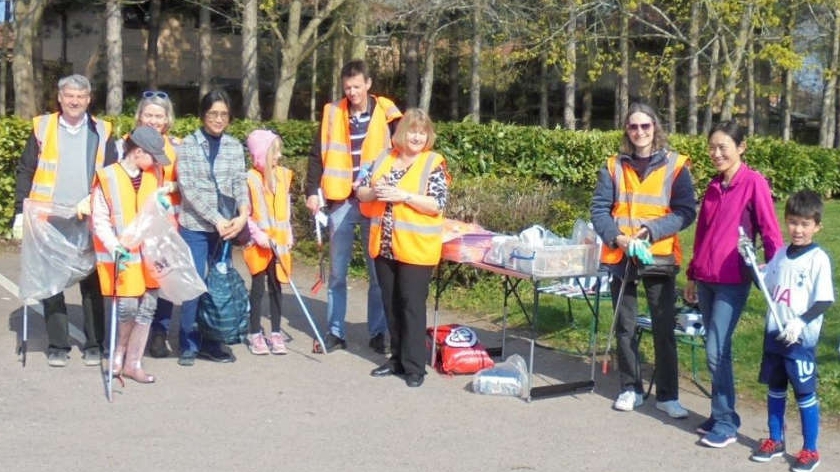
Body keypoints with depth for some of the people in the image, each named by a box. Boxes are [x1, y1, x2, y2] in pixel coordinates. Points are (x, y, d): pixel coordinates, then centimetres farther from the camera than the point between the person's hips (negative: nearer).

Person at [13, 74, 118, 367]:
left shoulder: (101, 132, 8)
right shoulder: (42, 128, 6)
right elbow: (25, 172, 6)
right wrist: (21, 212, -1)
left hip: (89, 220, 0)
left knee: (92, 283, 4)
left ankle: (94, 345, 12)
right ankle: (58, 345, 13)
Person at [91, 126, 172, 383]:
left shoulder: (152, 175, 8)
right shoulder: (107, 178, -9)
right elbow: (100, 221, -10)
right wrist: (115, 248, -21)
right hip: (123, 256, -5)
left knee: (147, 307, 4)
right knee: (128, 308, -6)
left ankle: (132, 362, 14)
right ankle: (120, 355, 20)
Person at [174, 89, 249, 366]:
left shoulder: (234, 146, 9)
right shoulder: (188, 145, -1)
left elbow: (239, 183, 2)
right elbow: (188, 188, -8)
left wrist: (243, 215, -16)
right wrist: (216, 219, -15)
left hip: (226, 226, 3)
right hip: (195, 226, -3)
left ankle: (213, 342, 17)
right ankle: (189, 345, 8)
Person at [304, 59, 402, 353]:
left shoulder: (386, 113, -1)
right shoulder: (332, 113, 5)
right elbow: (317, 155, 7)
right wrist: (312, 191, -2)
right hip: (341, 201, 2)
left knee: (378, 271, 6)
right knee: (337, 272, 7)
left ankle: (378, 332, 15)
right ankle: (335, 332, 16)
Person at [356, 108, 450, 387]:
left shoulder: (433, 164, -6)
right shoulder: (384, 160, 9)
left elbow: (437, 205, -14)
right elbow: (361, 192, 11)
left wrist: (402, 196, -21)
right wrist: (375, 191, -12)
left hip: (415, 248, -5)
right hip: (384, 246, 6)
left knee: (412, 305, -2)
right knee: (391, 304, 13)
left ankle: (415, 366, 6)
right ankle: (397, 358, 26)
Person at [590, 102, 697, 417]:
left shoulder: (675, 165, -1)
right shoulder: (614, 166, 6)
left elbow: (685, 212, -6)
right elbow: (599, 209, 2)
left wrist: (651, 231, -19)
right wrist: (616, 237, -15)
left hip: (660, 257, -2)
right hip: (621, 257, 3)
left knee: (664, 329, 0)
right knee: (625, 327, 11)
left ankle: (668, 395, 10)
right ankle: (630, 389, 23)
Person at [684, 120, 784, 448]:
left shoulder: (754, 183, -8)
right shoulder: (714, 186, 12)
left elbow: (770, 231, -10)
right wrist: (692, 276, 21)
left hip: (733, 281, -6)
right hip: (706, 280, 7)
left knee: (717, 352, -8)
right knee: (716, 351, 11)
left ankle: (725, 424, 4)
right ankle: (721, 414, 22)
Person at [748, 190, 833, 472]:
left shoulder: (818, 259, -10)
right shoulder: (781, 255, 8)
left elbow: (824, 301, -13)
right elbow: (763, 284, 17)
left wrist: (801, 322, -25)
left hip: (801, 339, -6)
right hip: (774, 333, 6)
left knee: (805, 393, 2)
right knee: (775, 389, 16)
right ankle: (775, 440, 30)